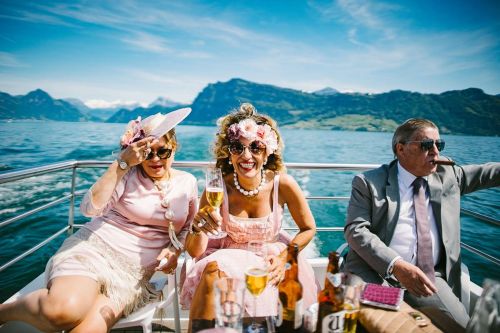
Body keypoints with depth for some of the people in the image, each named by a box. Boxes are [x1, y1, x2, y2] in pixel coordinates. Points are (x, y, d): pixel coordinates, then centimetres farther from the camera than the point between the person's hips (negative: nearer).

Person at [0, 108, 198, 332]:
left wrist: (174, 249, -7)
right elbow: (90, 208, -15)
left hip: (134, 273, 2)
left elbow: (188, 228, 13)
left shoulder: (187, 182, 5)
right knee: (65, 311, -32)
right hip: (95, 247, -1)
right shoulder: (128, 174, -2)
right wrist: (122, 163, -20)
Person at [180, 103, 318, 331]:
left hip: (270, 259, 0)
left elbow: (308, 229, 1)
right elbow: (195, 251, -13)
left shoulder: (283, 184, -17)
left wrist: (284, 258, -12)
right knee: (212, 270, -31)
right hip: (230, 257, 1)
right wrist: (199, 229, -34)